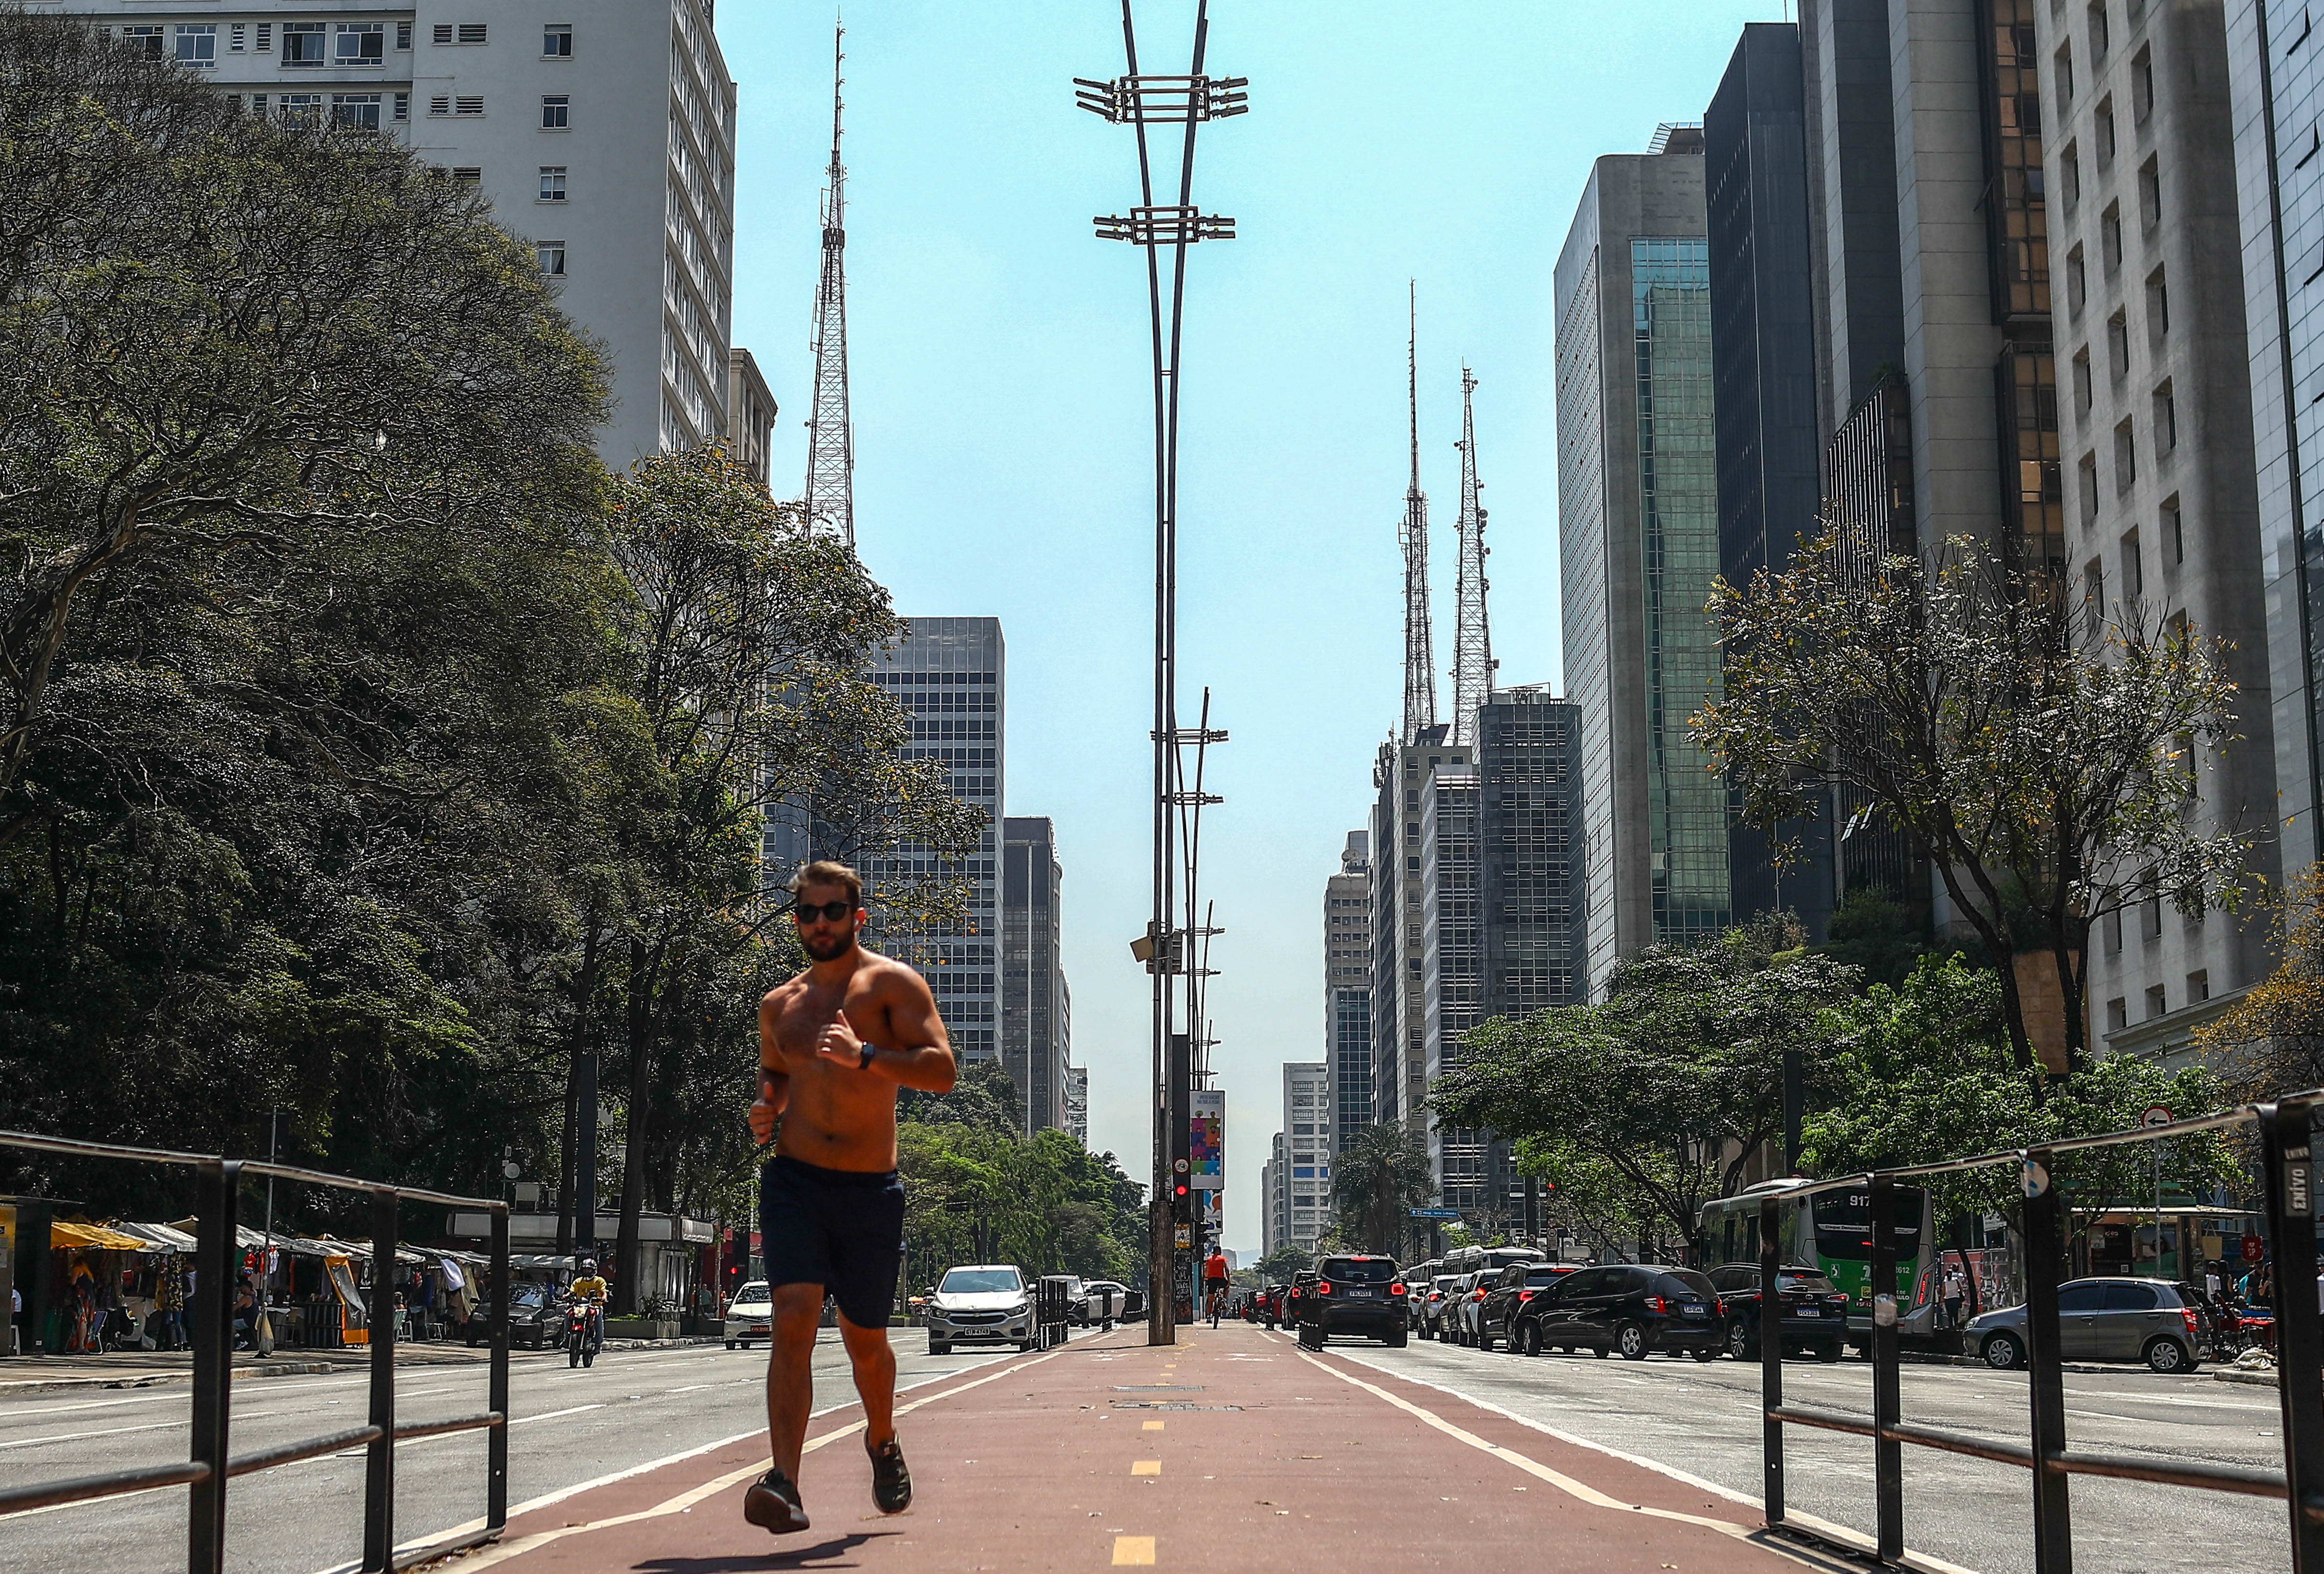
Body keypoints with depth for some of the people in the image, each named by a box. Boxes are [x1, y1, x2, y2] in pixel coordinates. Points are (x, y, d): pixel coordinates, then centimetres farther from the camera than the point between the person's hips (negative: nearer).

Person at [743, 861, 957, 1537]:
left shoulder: (893, 984, -1)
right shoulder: (778, 1005, 13)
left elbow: (942, 1070, -12)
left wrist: (864, 1056, -25)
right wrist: (765, 1110, 6)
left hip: (871, 1190, -2)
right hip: (794, 1181, 2)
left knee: (864, 1338, 12)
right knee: (792, 1322, -17)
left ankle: (883, 1443, 41)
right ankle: (785, 1485, -23)